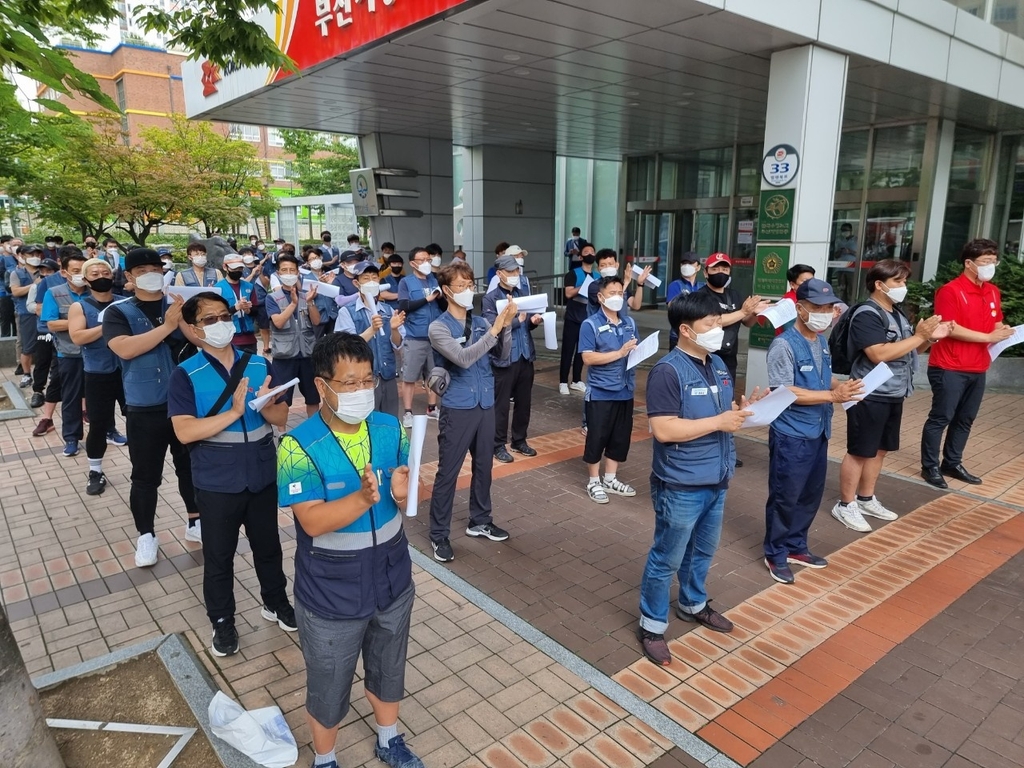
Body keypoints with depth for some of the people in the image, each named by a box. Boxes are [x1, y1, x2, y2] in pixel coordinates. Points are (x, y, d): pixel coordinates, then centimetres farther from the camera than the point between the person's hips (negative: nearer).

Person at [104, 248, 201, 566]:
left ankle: (195, 523, 30)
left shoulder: (179, 305, 4)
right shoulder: (118, 312, -2)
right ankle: (146, 536, 22)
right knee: (145, 476, 6)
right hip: (144, 409, -2)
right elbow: (125, 349, -20)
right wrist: (166, 326, -22)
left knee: (191, 466, 14)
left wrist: (182, 318, -23)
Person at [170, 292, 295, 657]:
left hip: (263, 477, 3)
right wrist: (234, 412, -27)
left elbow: (282, 418, -1)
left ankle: (275, 602, 42)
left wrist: (265, 405, -23)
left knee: (268, 546, 20)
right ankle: (222, 622, 33)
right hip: (217, 484, -3)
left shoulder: (259, 364, 0)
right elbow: (184, 432, -20)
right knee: (219, 556, 13)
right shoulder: (186, 375, -11)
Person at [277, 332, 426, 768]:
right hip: (332, 594, -4)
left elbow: (407, 493, -2)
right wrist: (364, 497, -40)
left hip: (391, 580, 4)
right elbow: (313, 521, -25)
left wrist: (402, 492, -26)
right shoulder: (299, 446, -21)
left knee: (389, 669, 26)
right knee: (328, 686, 18)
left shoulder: (390, 429, -7)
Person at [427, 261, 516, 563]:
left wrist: (506, 326, -18)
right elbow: (463, 358, -23)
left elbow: (504, 354, -2)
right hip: (457, 409, -5)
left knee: (484, 467, 17)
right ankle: (439, 535, 15)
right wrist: (494, 330, -25)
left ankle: (480, 521, 35)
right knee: (448, 472, 2)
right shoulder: (438, 328, -9)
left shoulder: (482, 323, 6)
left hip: (486, 405, 6)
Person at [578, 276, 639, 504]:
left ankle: (610, 479, 29)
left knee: (621, 437, 13)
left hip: (625, 392, 6)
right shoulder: (590, 324, -10)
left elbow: (635, 351, 20)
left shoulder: (630, 323, 9)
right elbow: (588, 358, -18)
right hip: (600, 393, -6)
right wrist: (620, 353, -22)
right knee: (597, 437, 4)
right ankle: (594, 482, 20)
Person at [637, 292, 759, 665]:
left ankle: (693, 604, 47)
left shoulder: (718, 364, 7)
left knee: (703, 551, 25)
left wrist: (741, 409, -4)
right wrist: (719, 421, -23)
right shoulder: (668, 371, -21)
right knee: (667, 558, 6)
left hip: (716, 481, 8)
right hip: (681, 486, -8)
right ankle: (652, 625, 23)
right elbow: (663, 430, -27)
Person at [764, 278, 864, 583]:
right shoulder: (784, 345, -18)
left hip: (818, 432, 9)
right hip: (791, 435, -8)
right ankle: (776, 554, 19)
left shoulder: (822, 341, 9)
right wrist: (833, 395, -25)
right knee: (785, 497, 3)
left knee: (811, 494, 18)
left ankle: (796, 546, 34)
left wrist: (842, 386, -2)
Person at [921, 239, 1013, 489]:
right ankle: (930, 467, 10)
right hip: (949, 368, -7)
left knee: (965, 419, 13)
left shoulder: (993, 292, 12)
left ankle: (952, 464, 25)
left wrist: (1003, 332, -3)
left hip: (977, 369, 7)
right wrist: (989, 337, -17)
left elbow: (996, 324, 21)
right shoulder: (950, 291, -12)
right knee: (940, 418, 1)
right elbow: (951, 329, -18)